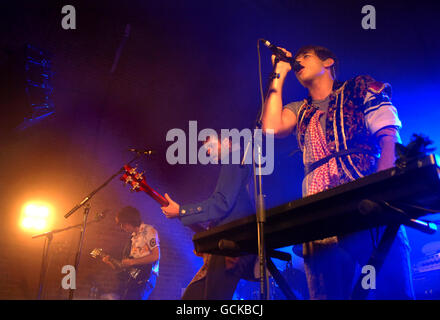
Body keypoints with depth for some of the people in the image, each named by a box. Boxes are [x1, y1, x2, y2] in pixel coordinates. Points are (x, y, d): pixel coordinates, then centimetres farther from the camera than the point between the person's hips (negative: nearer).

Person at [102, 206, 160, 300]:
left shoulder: (148, 231, -3)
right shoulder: (134, 237, 22)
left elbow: (156, 256, -14)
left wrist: (132, 262, -12)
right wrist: (111, 263, 12)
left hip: (145, 277, -8)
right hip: (131, 277, 8)